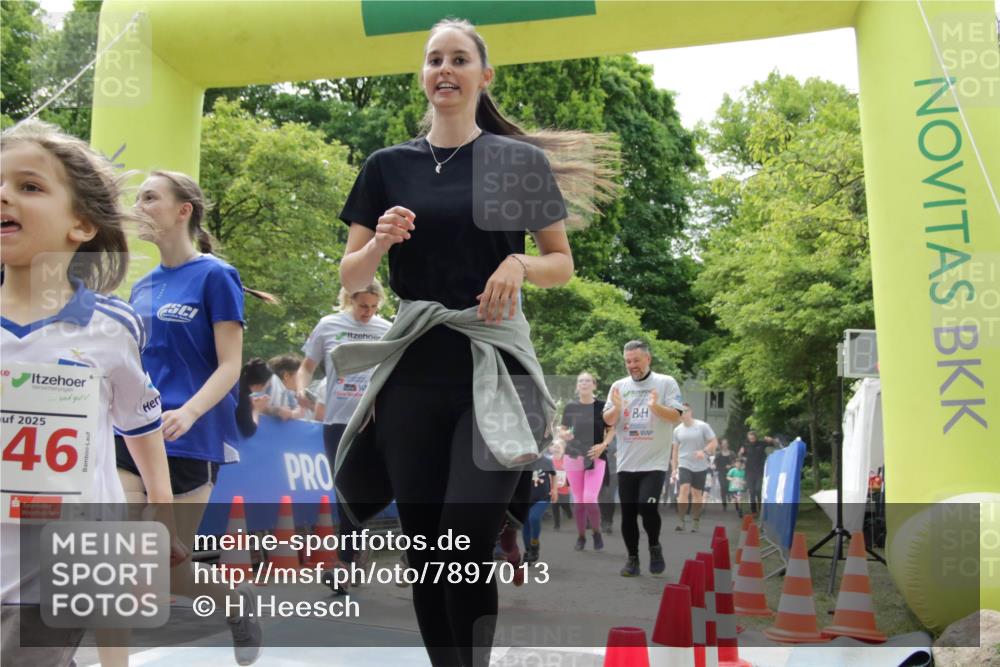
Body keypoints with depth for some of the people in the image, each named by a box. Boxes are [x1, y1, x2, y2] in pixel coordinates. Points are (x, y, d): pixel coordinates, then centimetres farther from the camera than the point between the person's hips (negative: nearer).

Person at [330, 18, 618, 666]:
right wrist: (381, 240, -10)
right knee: (424, 553, 6)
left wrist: (519, 263, -12)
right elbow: (350, 277, 11)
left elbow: (564, 264, 9)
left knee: (467, 548, -11)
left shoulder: (520, 160, 4)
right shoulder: (389, 165, 10)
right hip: (414, 366, 3)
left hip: (494, 362, -3)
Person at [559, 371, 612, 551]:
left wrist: (603, 445, -11)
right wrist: (564, 435, -12)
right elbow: (561, 430, 11)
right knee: (578, 500, 5)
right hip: (573, 457, 2)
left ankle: (597, 532, 12)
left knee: (590, 499, -14)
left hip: (596, 458, -2)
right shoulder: (570, 407, 3)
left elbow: (611, 430, 6)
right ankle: (581, 536, 23)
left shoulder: (602, 406, -1)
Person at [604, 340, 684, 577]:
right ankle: (632, 557, 21)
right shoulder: (618, 386, 8)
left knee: (647, 506, -16)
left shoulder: (666, 383, -2)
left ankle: (655, 547, 10)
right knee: (627, 513, 6)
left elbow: (676, 416, -8)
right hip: (626, 462, 4)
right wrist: (617, 408, -15)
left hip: (654, 461, -4)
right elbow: (607, 421, 6)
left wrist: (656, 406, -26)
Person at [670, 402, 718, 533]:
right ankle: (681, 521, -16)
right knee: (684, 490, -17)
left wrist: (704, 451, -23)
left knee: (697, 494, 6)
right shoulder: (677, 430, 5)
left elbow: (714, 443, -5)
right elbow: (675, 450, 13)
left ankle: (695, 522, 18)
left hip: (700, 466, -1)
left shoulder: (702, 426, -5)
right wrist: (674, 468, 10)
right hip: (684, 465, 1)